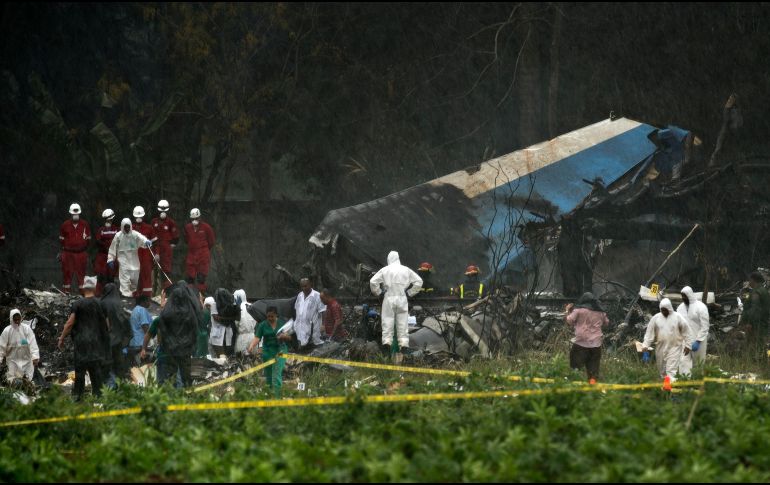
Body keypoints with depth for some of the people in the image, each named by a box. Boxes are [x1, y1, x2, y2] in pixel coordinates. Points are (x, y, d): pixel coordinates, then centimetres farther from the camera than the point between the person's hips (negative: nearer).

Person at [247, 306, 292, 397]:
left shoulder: (282, 323, 4)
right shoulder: (263, 325, 1)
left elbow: (289, 337, 8)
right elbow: (257, 338, -9)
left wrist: (284, 336, -16)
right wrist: (251, 346, -28)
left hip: (280, 351, -2)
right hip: (267, 351, 2)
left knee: (277, 374, -14)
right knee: (268, 375, 6)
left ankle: (276, 395, -18)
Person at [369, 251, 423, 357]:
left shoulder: (385, 270, 1)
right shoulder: (406, 270, 7)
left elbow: (373, 281, -5)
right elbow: (418, 281, 9)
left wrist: (378, 292, 8)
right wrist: (410, 292, 13)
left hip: (389, 299, -2)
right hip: (402, 299, 2)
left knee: (387, 321, 1)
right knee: (402, 322, 4)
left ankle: (386, 342, -9)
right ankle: (404, 343, 0)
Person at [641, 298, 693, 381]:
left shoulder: (678, 317, -5)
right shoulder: (655, 318, 1)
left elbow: (686, 332, 0)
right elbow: (649, 333, 2)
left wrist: (687, 345, -2)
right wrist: (645, 346, -3)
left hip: (674, 348, -3)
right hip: (661, 348, 3)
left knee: (671, 371, -11)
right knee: (663, 371, 12)